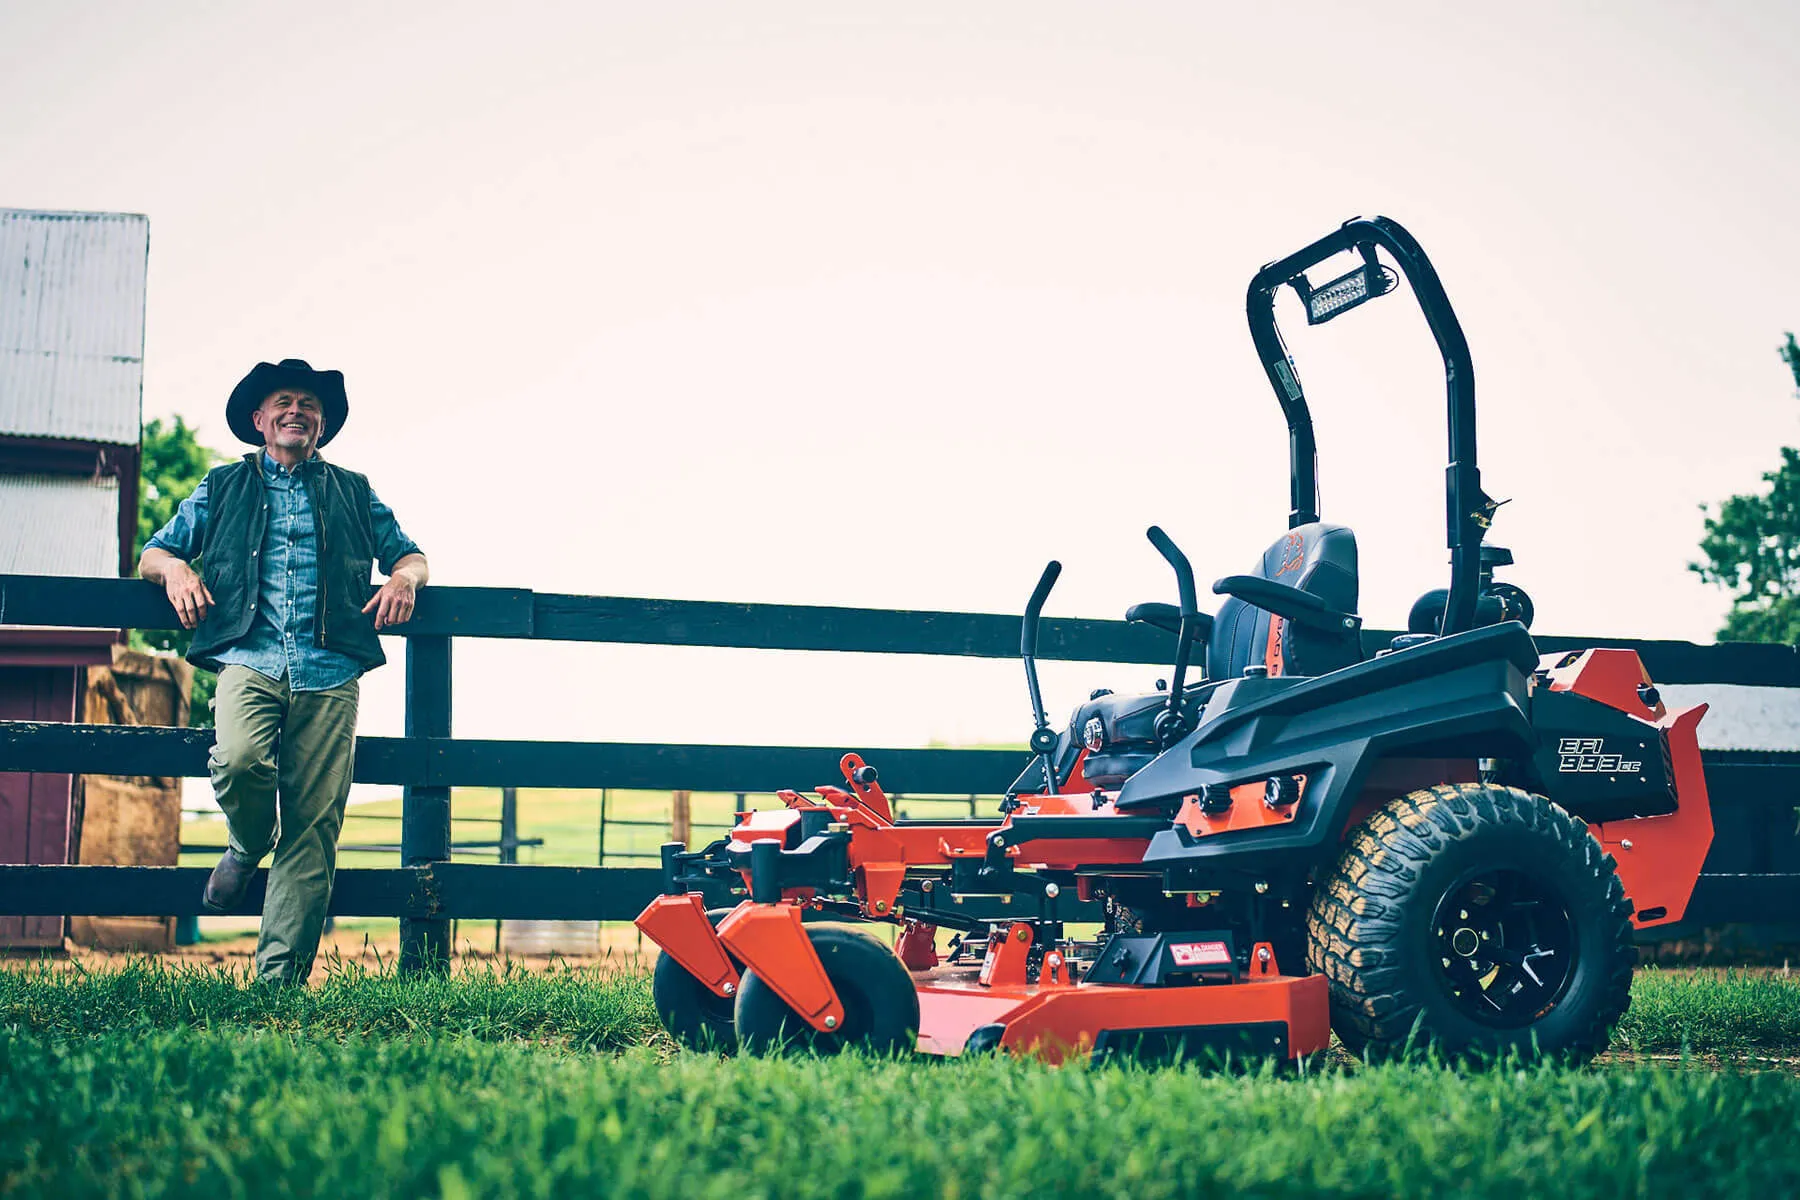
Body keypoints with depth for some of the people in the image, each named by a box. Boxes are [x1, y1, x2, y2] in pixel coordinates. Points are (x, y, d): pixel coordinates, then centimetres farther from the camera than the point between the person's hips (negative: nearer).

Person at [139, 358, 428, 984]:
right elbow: (151, 553, 21)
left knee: (314, 821, -11)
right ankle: (248, 847, 4)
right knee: (240, 761, -31)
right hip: (250, 658, -1)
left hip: (328, 673, 1)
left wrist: (404, 579, 2)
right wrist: (174, 569, -3)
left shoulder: (353, 493, 24)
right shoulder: (224, 487, 22)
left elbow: (410, 555, 26)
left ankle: (280, 976, -11)